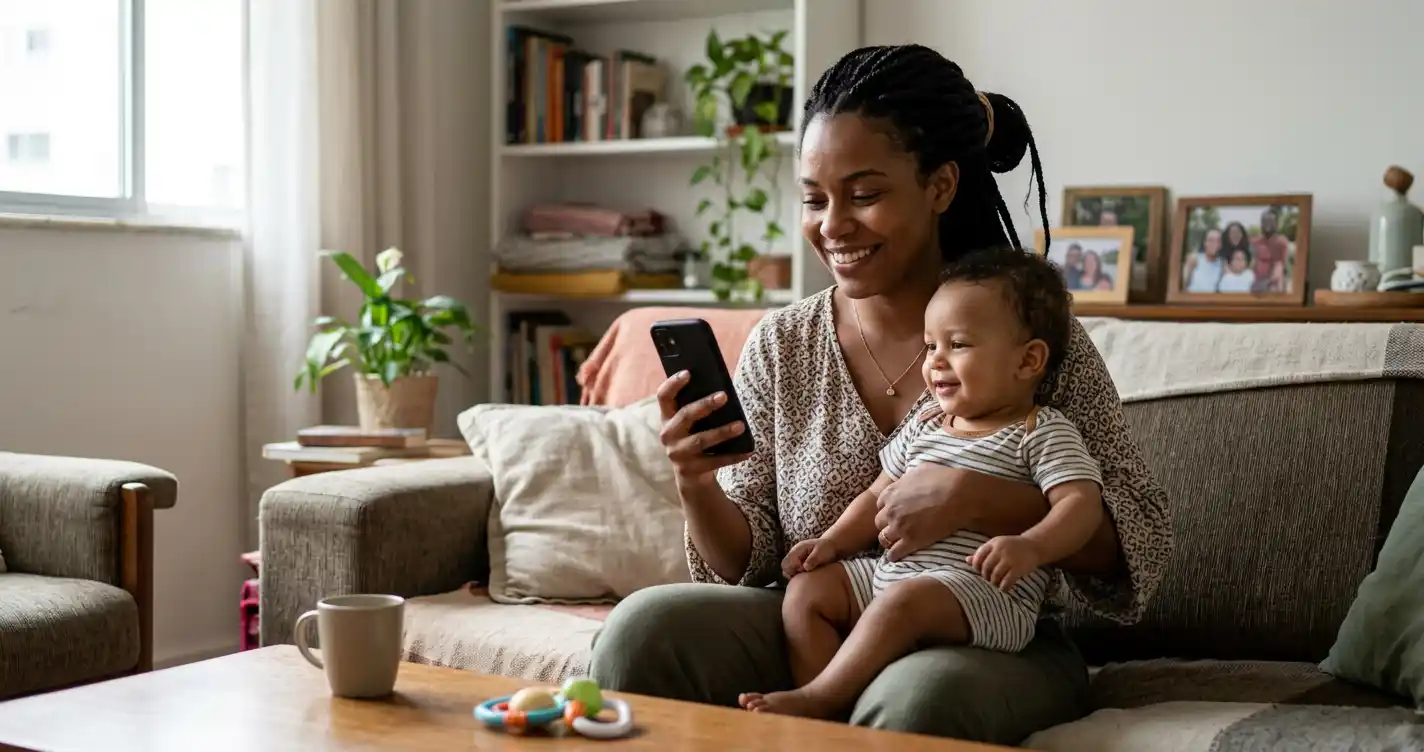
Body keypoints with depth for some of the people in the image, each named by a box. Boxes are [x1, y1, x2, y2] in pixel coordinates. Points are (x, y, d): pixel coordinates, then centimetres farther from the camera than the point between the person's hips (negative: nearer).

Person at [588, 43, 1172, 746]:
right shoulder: (778, 347, 2)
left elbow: (1139, 541, -10)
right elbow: (748, 564, 5)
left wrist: (973, 497, -25)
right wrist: (696, 486, -17)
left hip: (995, 643, -3)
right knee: (641, 627, -22)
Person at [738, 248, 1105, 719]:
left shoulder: (1043, 433, -1)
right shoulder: (925, 425, 20)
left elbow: (1082, 504, -14)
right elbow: (880, 496, 25)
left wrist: (1030, 546, -34)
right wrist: (834, 540, 8)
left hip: (986, 591, -8)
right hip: (889, 572, 8)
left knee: (905, 600, -34)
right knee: (806, 590, -5)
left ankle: (816, 697, -26)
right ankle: (824, 729, -15)